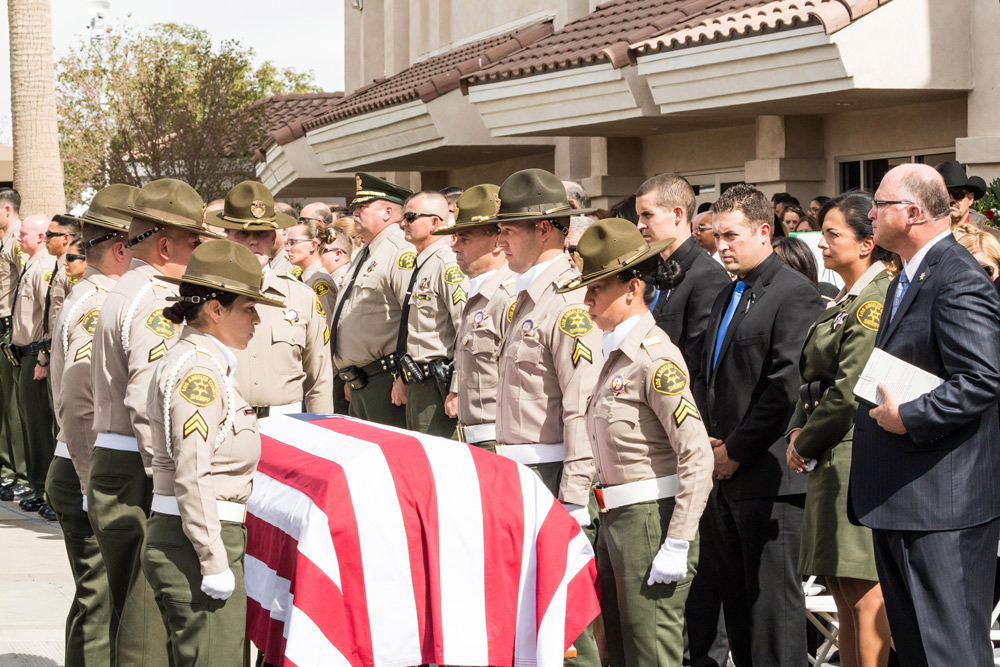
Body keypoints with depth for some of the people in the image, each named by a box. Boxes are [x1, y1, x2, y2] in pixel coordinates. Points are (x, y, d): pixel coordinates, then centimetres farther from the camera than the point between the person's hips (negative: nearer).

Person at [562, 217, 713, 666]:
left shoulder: (655, 358, -15)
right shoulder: (618, 355, 12)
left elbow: (697, 457, -20)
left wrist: (677, 546, -21)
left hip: (652, 518, -9)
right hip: (615, 520, 9)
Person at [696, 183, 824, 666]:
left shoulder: (795, 295, -11)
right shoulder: (727, 297, 18)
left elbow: (788, 386, -18)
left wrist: (735, 450, -13)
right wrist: (708, 438, 6)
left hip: (769, 478, -9)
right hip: (728, 479, 9)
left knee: (772, 602, -5)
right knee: (736, 604, 13)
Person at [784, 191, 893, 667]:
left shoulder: (876, 301, -13)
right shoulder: (843, 302, 17)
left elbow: (850, 393, -18)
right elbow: (813, 379, 20)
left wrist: (807, 444, -8)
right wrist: (797, 432, 5)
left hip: (857, 457, -10)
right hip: (830, 462, 10)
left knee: (863, 592, -7)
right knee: (842, 592, 12)